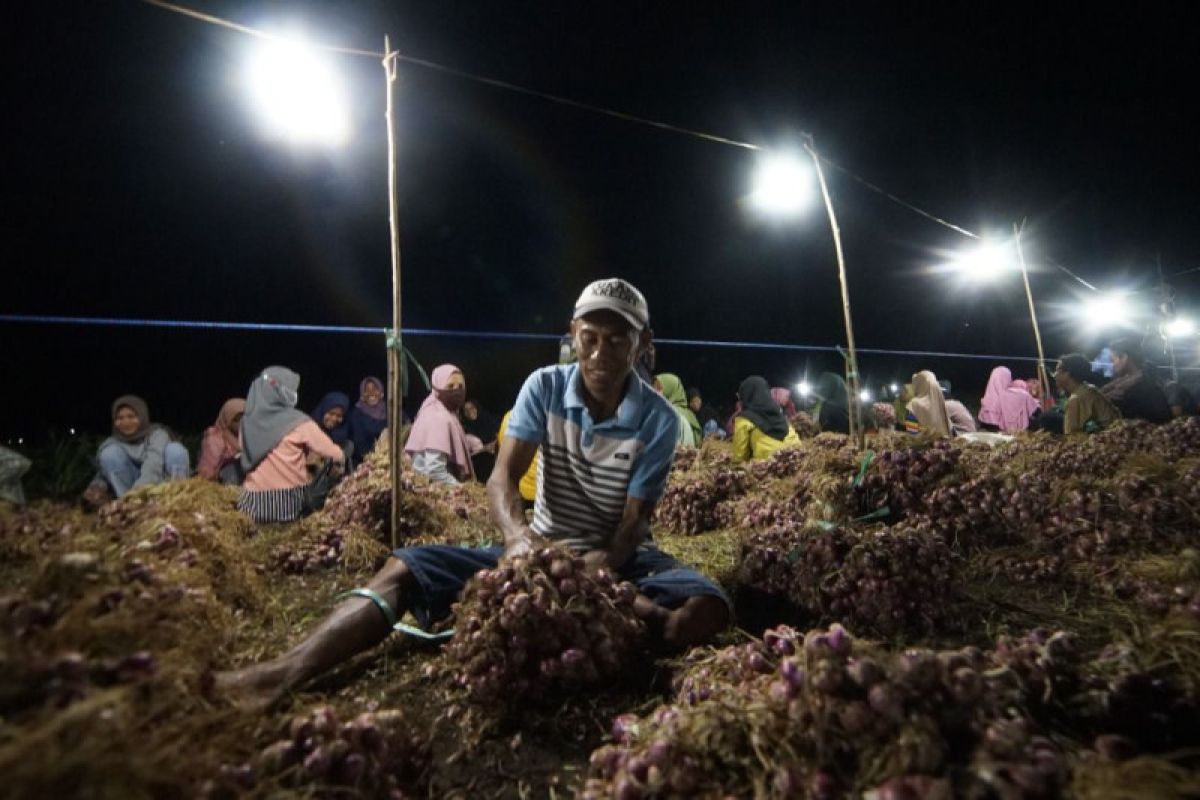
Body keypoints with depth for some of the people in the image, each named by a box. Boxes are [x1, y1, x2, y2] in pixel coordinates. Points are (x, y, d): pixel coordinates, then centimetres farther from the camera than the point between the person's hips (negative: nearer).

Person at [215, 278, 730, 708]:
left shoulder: (658, 419, -12)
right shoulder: (544, 388, -7)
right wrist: (517, 534, -38)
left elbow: (634, 523, -13)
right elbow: (502, 478, -17)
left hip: (621, 558, 0)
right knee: (406, 568, -17)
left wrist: (602, 566, -35)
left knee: (707, 610, -30)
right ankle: (281, 676, -28)